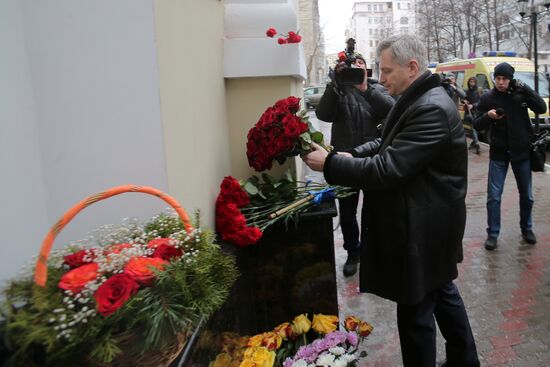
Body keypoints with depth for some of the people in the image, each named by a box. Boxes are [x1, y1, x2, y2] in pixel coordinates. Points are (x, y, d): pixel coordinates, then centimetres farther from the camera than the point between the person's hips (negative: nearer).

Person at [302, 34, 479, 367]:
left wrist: (330, 164, -20)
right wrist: (352, 154, -2)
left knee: (416, 310, 3)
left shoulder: (432, 109, -25)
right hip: (430, 223, 11)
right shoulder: (418, 100, 9)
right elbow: (389, 143, 15)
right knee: (442, 291, 24)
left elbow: (386, 170, -29)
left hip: (424, 230, -11)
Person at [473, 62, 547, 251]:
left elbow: (542, 108, -12)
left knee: (526, 195, 13)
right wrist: (488, 116, -21)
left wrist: (525, 88, -18)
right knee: (494, 196, -2)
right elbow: (477, 126, -1)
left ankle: (526, 228, 33)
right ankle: (493, 233, 10)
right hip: (498, 154, -1)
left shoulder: (520, 94, -2)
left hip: (521, 152, 1)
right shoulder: (487, 98, -3)